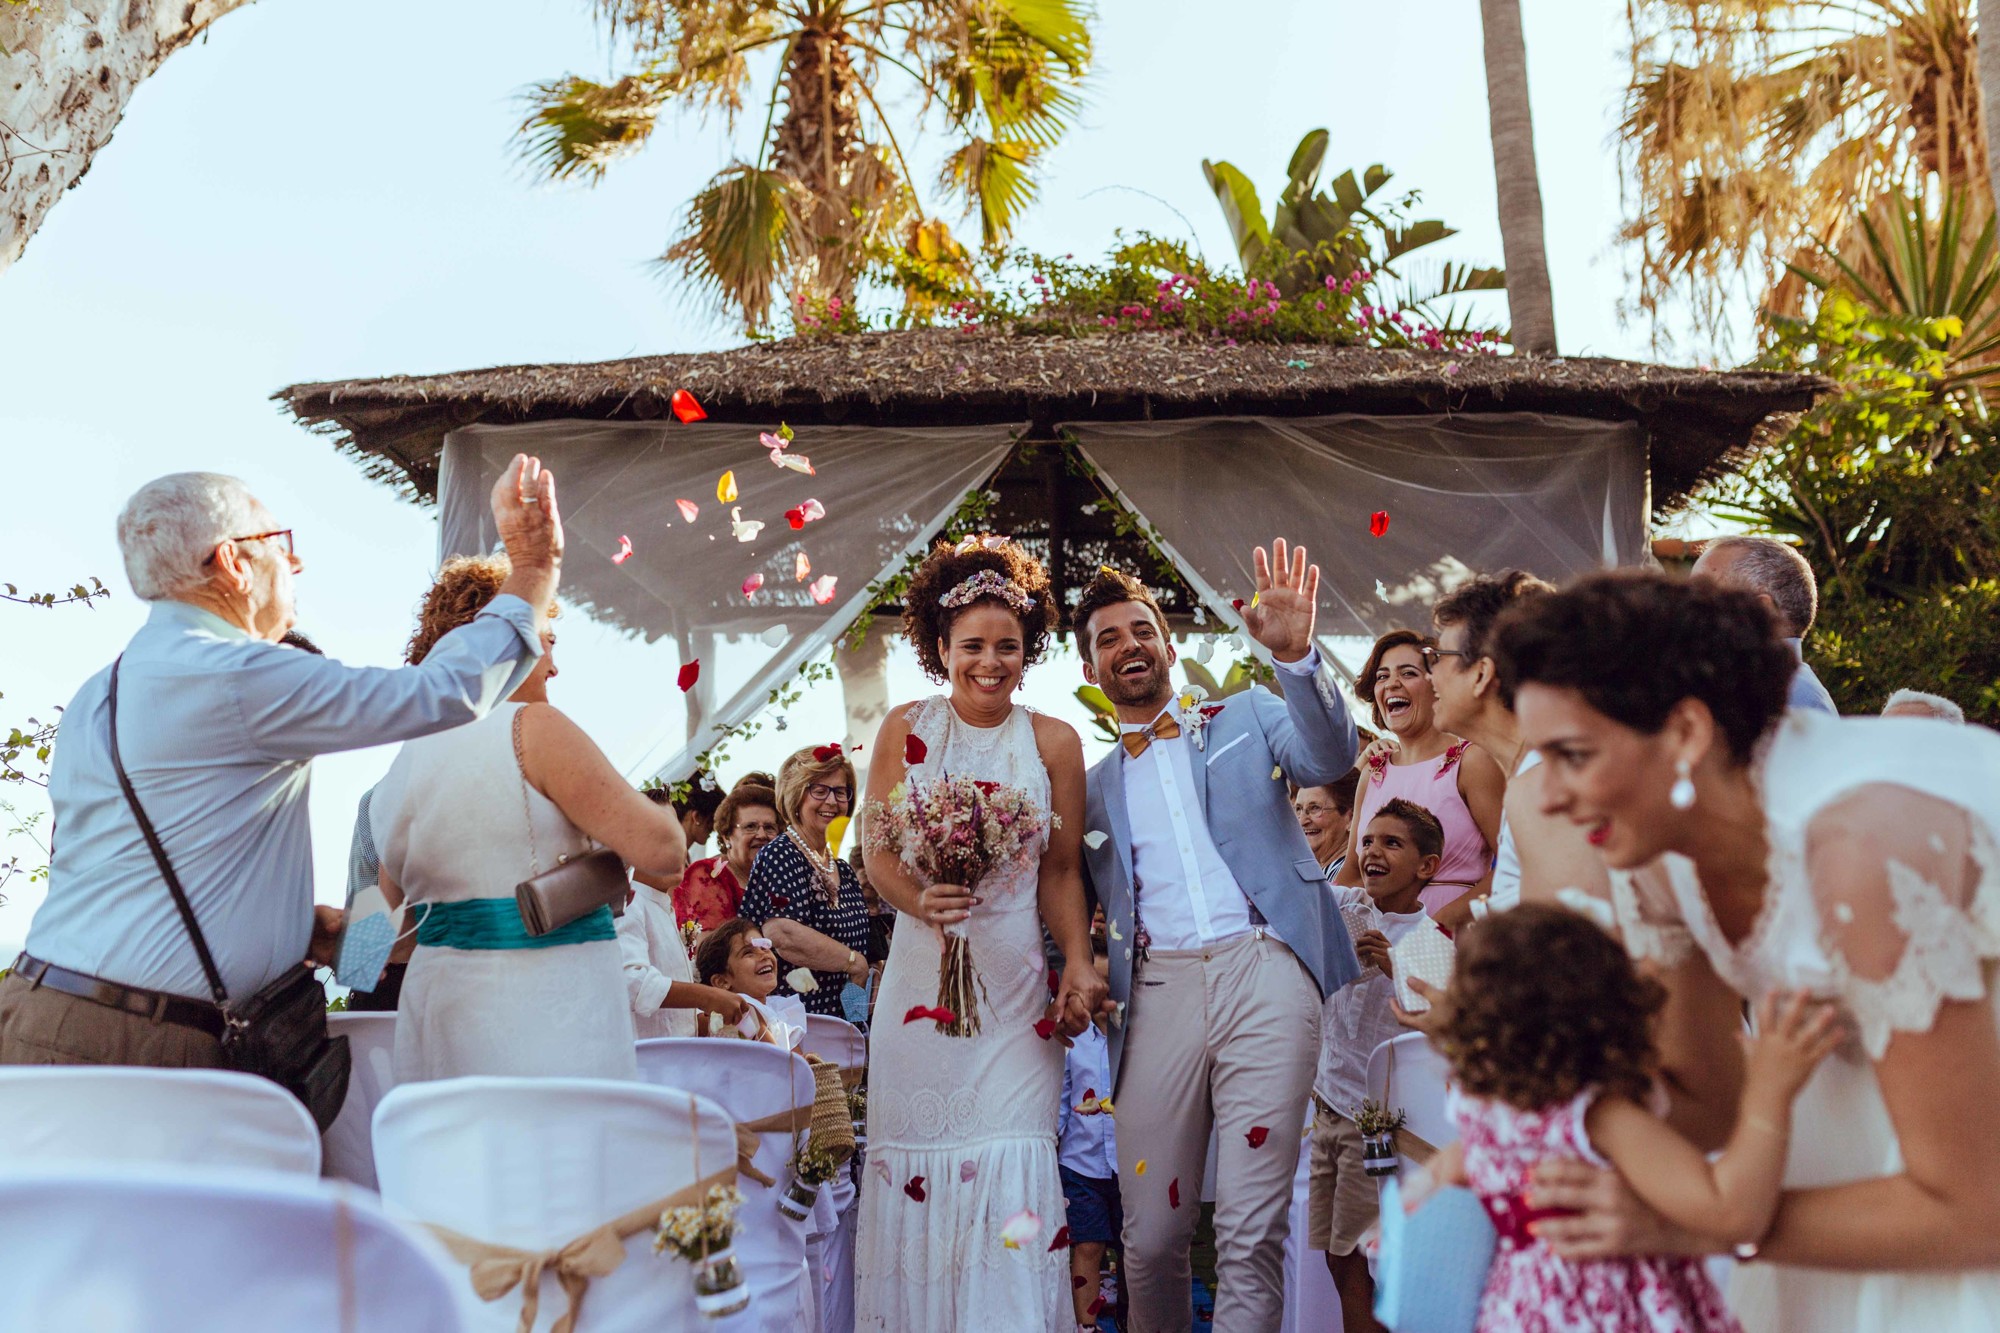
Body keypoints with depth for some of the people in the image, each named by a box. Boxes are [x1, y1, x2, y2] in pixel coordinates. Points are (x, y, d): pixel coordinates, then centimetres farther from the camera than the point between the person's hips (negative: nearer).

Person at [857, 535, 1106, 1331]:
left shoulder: (1053, 742, 3)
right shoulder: (906, 728, 3)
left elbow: (1061, 871, 5)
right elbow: (877, 851, 1)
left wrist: (1078, 965, -7)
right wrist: (919, 901, -19)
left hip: (1016, 983, 0)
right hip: (922, 973, 1)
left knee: (1010, 1166, -6)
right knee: (915, 1158, 3)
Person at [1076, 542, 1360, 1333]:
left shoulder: (1246, 718, 16)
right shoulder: (1092, 785, 20)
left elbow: (1330, 757, -4)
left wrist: (1296, 655, -20)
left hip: (1264, 972, -2)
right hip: (1157, 990, 2)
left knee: (1252, 1232, -7)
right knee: (1151, 1238, 3)